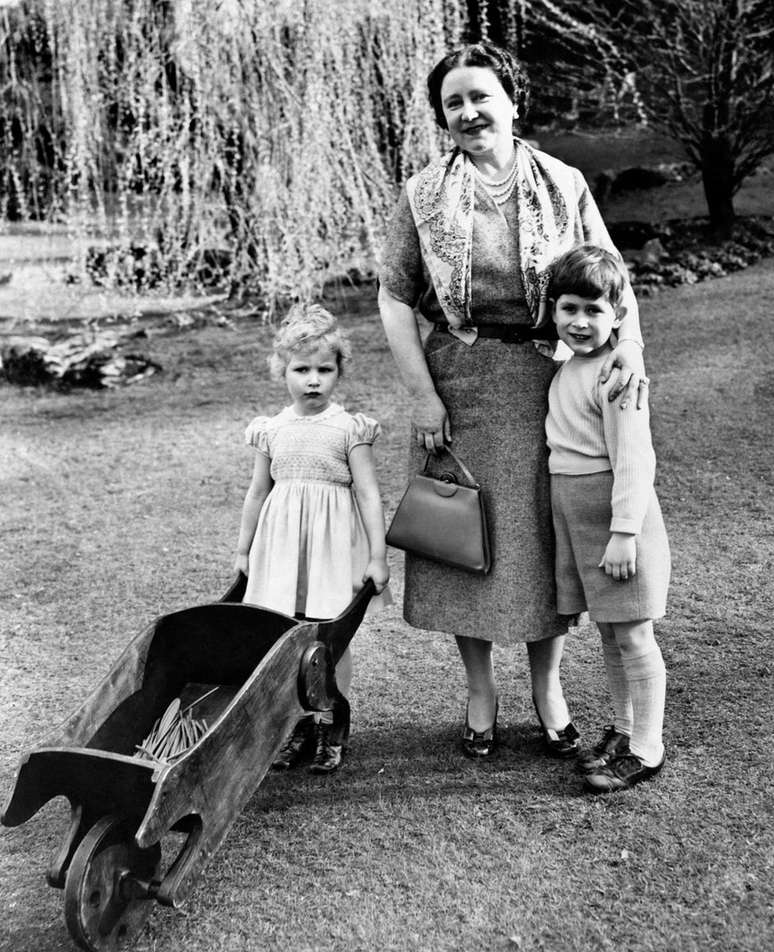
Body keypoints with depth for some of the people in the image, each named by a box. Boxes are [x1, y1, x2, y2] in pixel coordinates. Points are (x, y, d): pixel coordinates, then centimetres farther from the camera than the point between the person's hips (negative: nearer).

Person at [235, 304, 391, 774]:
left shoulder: (350, 428, -6)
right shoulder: (272, 430, 5)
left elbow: (369, 492, -8)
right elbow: (258, 492, 14)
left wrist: (377, 557, -12)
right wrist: (243, 550, 18)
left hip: (333, 541, -3)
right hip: (282, 541, 3)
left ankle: (328, 725, 16)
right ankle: (296, 723, 18)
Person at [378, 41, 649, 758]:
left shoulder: (564, 186, 3)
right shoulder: (424, 195, 2)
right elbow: (394, 299, 0)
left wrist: (629, 341, -16)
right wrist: (422, 395, -8)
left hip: (545, 381, 0)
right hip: (458, 381, 0)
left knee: (546, 536, 7)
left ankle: (547, 689, 26)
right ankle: (480, 693, 24)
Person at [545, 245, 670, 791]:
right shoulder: (568, 368, 10)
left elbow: (633, 459, -20)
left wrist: (623, 532, -22)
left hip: (615, 512, -9)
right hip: (574, 513, 9)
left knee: (632, 634, 0)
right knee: (609, 633, 18)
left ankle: (646, 750, 11)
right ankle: (626, 729, 32)